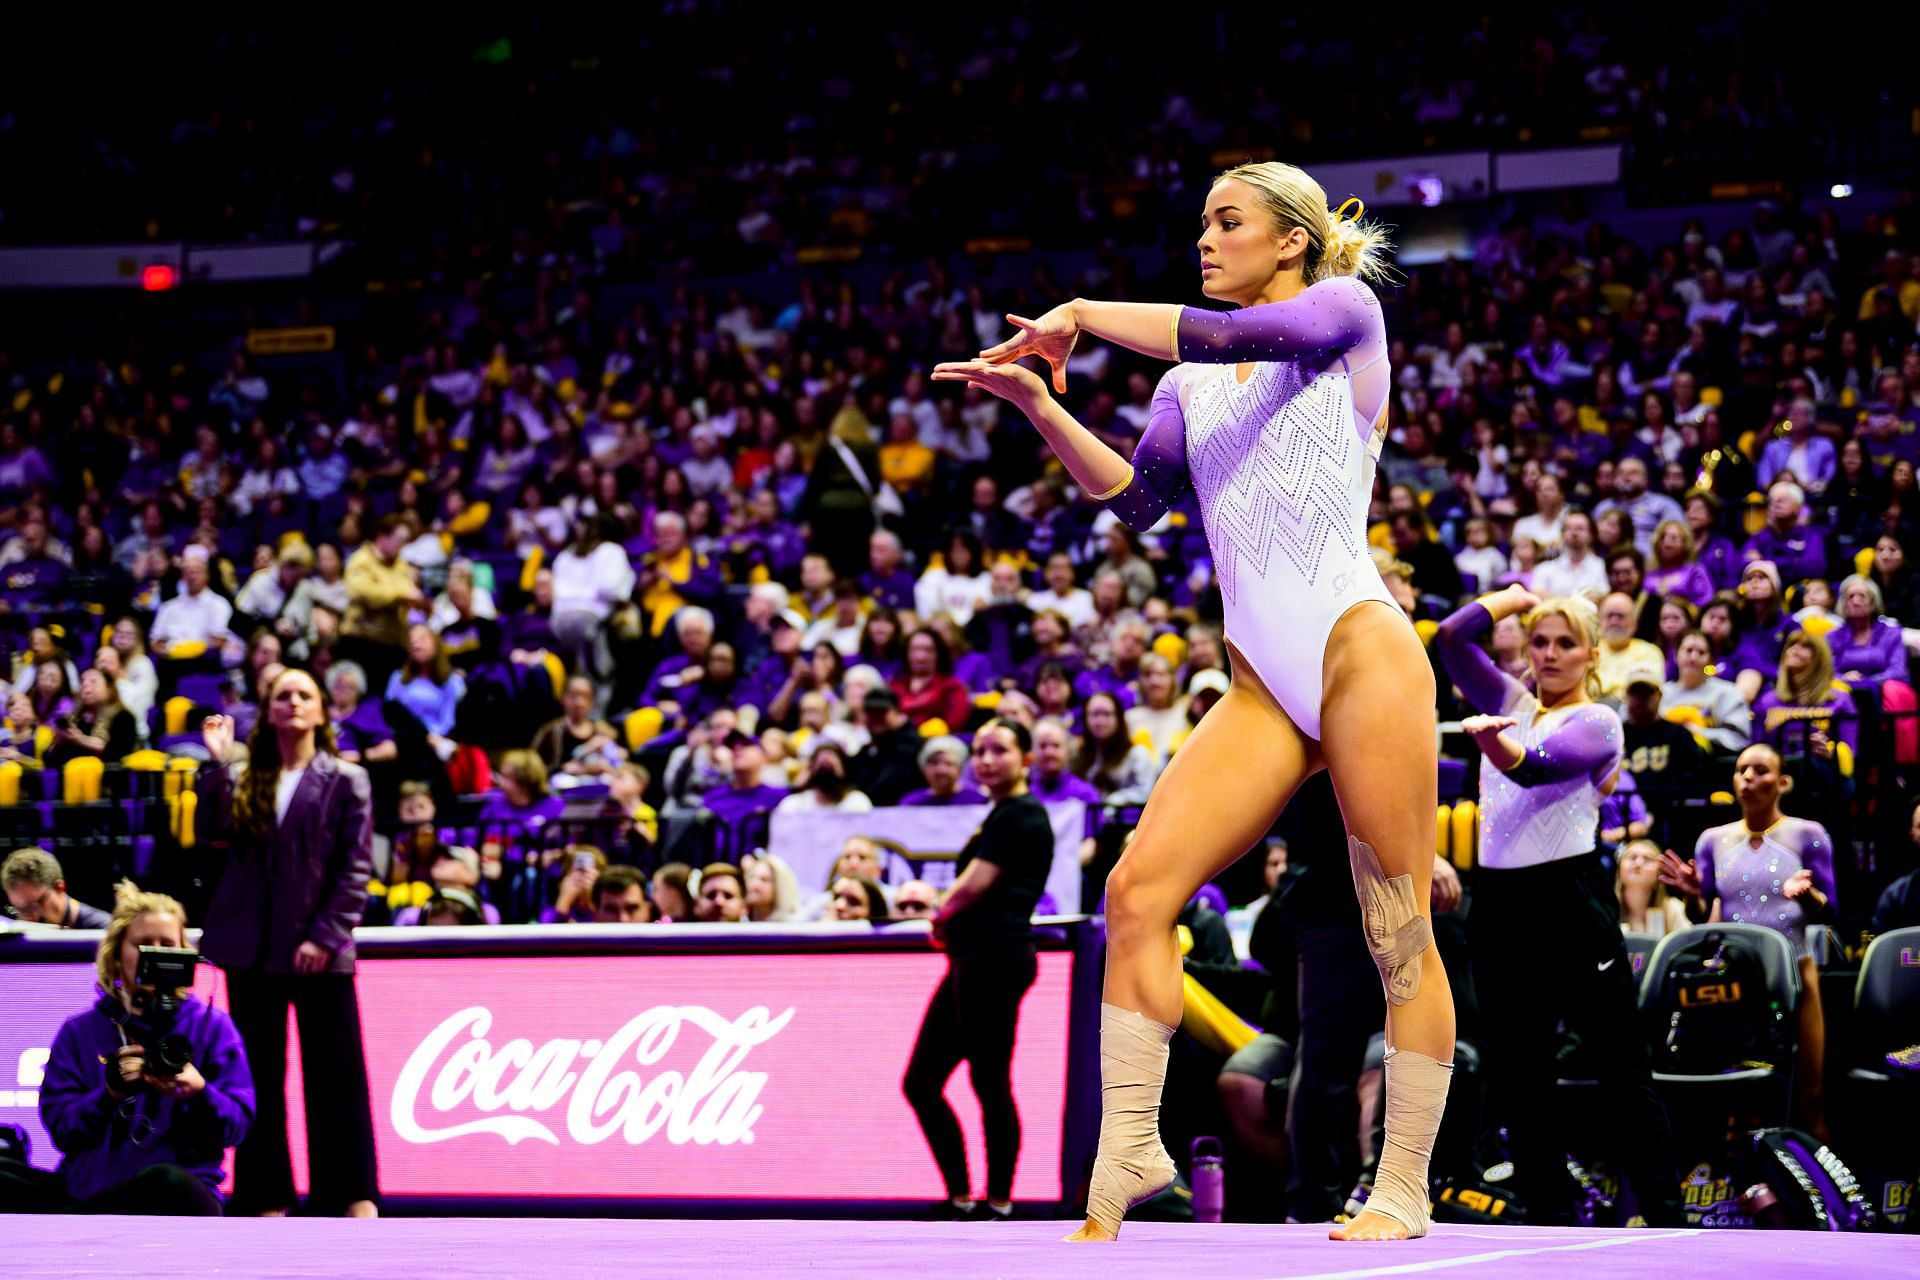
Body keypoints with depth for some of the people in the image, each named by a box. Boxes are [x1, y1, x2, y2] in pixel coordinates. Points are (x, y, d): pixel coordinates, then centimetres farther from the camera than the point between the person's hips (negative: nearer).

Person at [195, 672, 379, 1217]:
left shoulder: (346, 781, 2)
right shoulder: (243, 780, 11)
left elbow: (356, 867, -3)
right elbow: (213, 834, -3)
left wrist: (326, 936, -12)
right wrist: (217, 765, -7)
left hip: (318, 951, -3)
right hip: (252, 948, 3)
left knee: (338, 1079, -3)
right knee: (258, 1080, 6)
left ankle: (356, 1197, -1)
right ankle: (268, 1198, 10)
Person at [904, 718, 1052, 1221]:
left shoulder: (1021, 815, -9)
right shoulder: (1001, 814, 21)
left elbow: (974, 885, -14)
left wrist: (940, 915, 4)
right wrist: (947, 921, 5)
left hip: (995, 955, -10)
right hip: (973, 960, 10)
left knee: (990, 1082, -7)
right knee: (920, 1083, 8)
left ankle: (999, 1206, -2)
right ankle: (961, 1200, 11)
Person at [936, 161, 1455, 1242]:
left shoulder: (1345, 312, 5)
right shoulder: (1193, 383, 22)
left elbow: (1224, 336, -13)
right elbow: (1137, 498, 9)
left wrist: (1081, 316, -6)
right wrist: (1040, 405, -1)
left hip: (1359, 649, -6)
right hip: (1264, 687, 6)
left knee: (1399, 933, -4)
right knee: (1139, 889, -9)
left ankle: (1404, 1191, 4)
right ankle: (1130, 1152, -5)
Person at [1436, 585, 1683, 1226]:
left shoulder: (1597, 722, -2)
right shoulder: (1511, 701, 16)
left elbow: (1536, 767, -21)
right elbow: (1452, 636, 8)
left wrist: (1490, 738, -41)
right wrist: (1520, 594, 15)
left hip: (1571, 901, -6)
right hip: (1500, 902, 6)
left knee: (1623, 1069, -4)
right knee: (1516, 1072, 4)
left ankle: (1665, 1215, -2)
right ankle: (1550, 1214, 8)